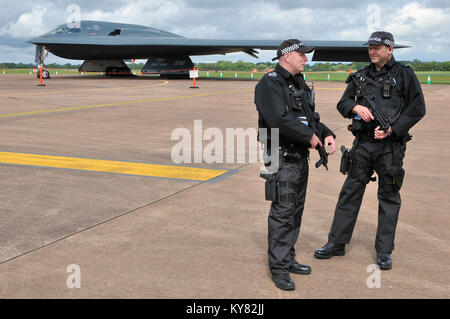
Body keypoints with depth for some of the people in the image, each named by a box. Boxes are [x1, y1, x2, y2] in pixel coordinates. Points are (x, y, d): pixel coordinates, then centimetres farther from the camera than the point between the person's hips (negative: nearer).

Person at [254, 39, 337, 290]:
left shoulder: (299, 84, 17)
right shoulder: (270, 83, -13)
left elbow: (310, 117, 21)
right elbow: (279, 120, -25)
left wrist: (327, 134, 2)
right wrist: (310, 136, -16)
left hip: (301, 157, 9)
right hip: (282, 158, -9)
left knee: (296, 211, 14)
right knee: (282, 212, -6)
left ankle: (288, 259, 26)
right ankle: (278, 268, 2)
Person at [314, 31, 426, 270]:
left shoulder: (404, 75, -1)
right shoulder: (361, 76, 10)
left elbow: (417, 109, -4)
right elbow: (343, 104, 10)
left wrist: (392, 129, -14)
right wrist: (356, 107, -12)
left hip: (390, 147, -3)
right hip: (363, 144, 3)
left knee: (389, 197, 5)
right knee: (350, 192, 6)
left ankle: (384, 251, 15)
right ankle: (337, 243, 16)